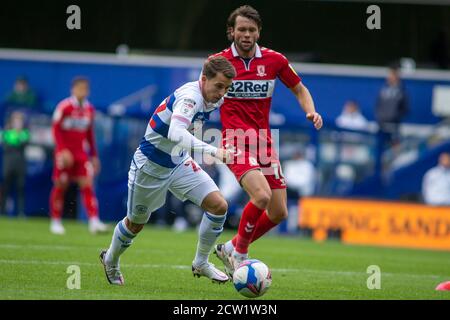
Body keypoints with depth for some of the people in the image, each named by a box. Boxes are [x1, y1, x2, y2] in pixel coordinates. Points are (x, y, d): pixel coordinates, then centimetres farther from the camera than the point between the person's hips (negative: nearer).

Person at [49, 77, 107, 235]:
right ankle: (55, 222, 16)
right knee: (60, 186, 2)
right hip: (65, 153, -4)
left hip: (81, 153, 4)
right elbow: (56, 129, -9)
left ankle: (94, 221, -17)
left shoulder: (89, 109, 8)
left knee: (87, 184, -9)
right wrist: (62, 150, -19)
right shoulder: (64, 107, -9)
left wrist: (94, 156, 14)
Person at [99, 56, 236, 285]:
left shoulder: (213, 99, -5)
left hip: (179, 163, 7)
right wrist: (213, 151, -58)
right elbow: (176, 133, -50)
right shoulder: (190, 96, -32)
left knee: (219, 205, -11)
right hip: (150, 165, -7)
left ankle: (201, 263, 7)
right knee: (136, 223, 13)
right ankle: (110, 260, 44)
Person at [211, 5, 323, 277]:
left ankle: (231, 249, 24)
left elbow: (299, 89, 15)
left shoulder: (274, 60, 3)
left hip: (264, 142, 5)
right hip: (236, 142, -5)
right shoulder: (218, 61, -2)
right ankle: (240, 252, -6)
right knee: (261, 195, -28)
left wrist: (311, 111, -3)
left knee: (279, 213, 2)